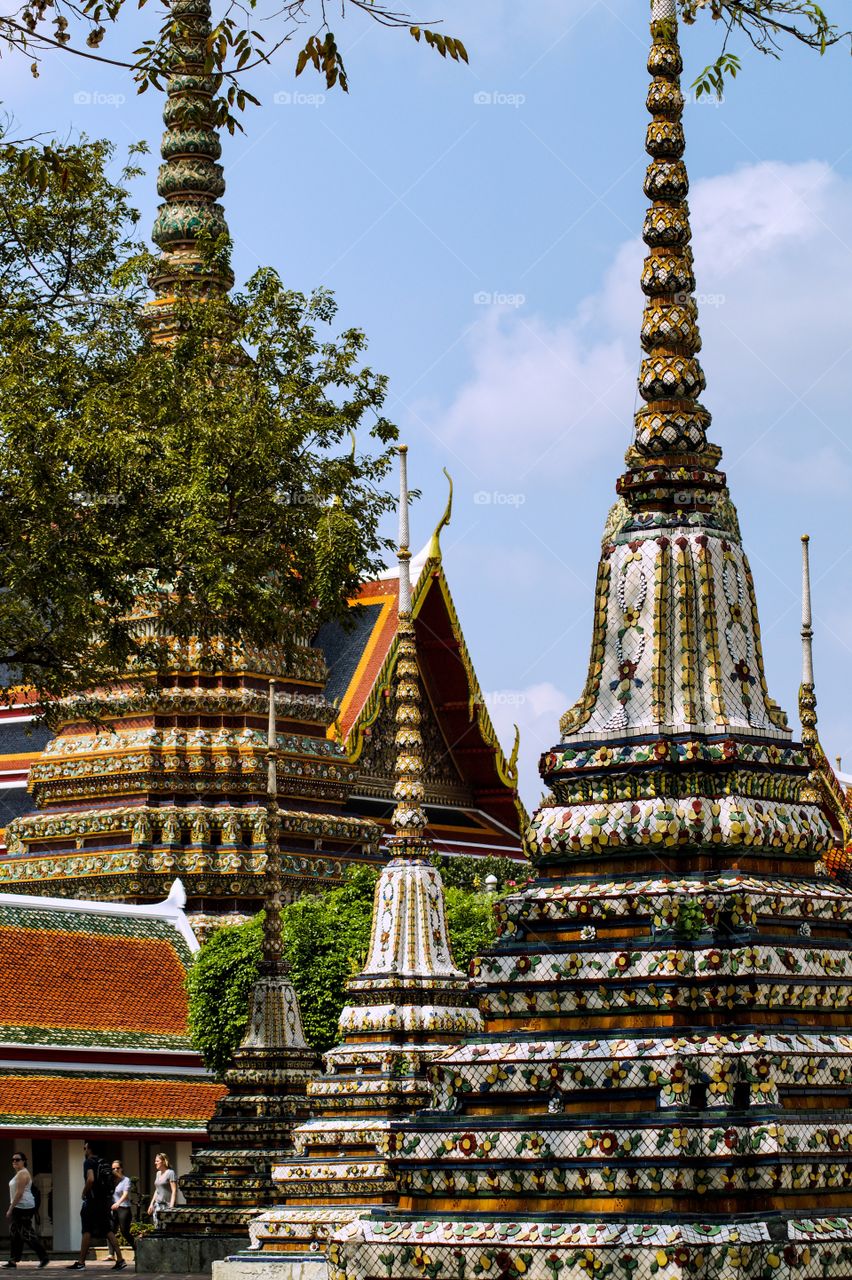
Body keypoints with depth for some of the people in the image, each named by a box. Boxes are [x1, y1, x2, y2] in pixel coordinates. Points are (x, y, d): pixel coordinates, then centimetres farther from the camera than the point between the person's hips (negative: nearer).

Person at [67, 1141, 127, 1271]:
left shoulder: (89, 1162, -10)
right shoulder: (104, 1163, 14)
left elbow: (90, 1179, -26)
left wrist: (84, 1193, -13)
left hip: (93, 1201, -7)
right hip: (106, 1200, 7)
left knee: (87, 1231, 0)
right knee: (108, 1231, 7)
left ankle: (81, 1263, 3)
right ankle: (120, 1260, -3)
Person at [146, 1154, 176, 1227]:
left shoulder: (170, 1173, -10)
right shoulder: (158, 1173, 15)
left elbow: (174, 1191, -14)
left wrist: (171, 1206, -20)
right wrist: (151, 1204, 19)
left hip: (166, 1205, -8)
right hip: (157, 1204, 8)